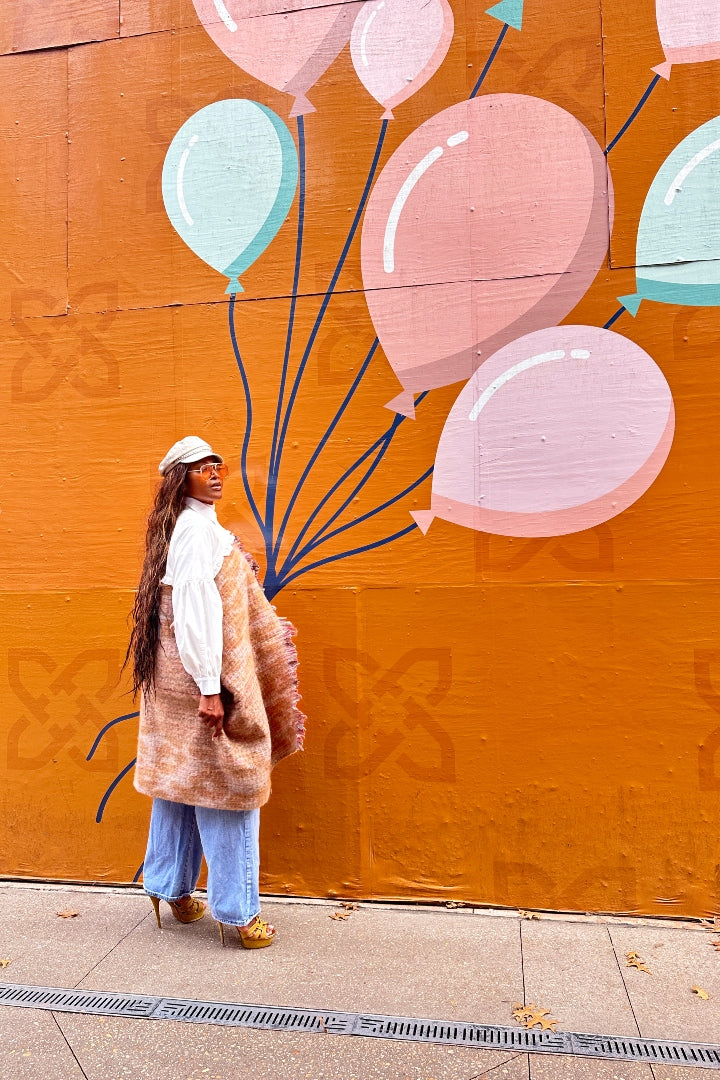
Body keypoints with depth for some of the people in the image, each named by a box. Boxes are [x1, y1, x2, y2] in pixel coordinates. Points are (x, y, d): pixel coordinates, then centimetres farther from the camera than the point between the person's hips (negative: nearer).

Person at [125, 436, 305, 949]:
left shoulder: (178, 529, 14)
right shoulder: (199, 529, -15)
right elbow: (195, 610, -23)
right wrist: (211, 688, -24)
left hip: (172, 680, 10)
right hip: (203, 679, -10)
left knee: (179, 780, 17)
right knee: (227, 790, 0)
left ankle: (174, 892, 32)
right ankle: (238, 911, 12)